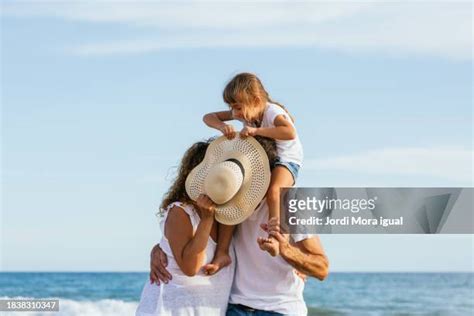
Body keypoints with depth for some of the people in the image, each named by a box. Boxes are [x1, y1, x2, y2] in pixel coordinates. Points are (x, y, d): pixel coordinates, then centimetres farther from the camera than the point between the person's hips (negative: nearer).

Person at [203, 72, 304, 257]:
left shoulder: (272, 112, -25)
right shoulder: (244, 112, -5)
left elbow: (290, 133, -46)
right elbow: (208, 117, -1)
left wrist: (255, 130, -43)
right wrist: (222, 126, -25)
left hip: (285, 160, -8)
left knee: (273, 190, -37)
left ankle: (274, 239, -37)